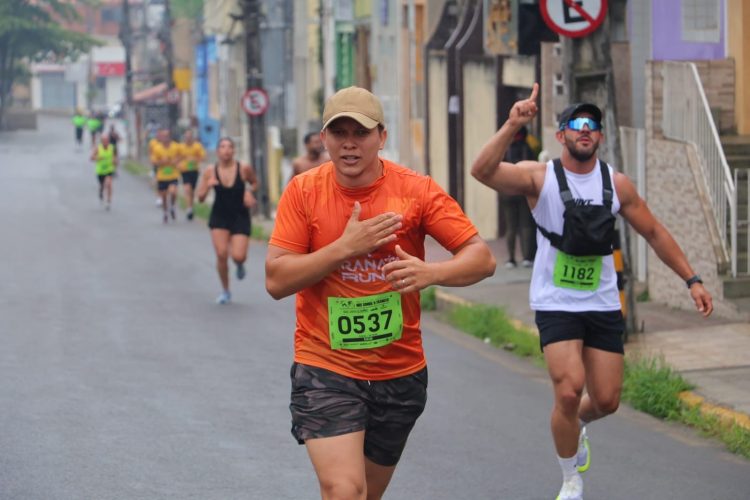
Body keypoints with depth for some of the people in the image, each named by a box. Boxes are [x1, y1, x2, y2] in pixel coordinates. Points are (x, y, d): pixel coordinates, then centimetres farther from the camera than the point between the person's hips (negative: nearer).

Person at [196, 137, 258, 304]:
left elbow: (255, 183, 10)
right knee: (221, 254, -10)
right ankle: (225, 291, 12)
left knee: (238, 256, -14)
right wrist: (207, 186, -23)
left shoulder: (244, 169, -10)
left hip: (240, 217, -1)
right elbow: (200, 198, -3)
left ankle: (240, 264, 28)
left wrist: (250, 192, -11)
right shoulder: (210, 172, -7)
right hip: (219, 217, 1)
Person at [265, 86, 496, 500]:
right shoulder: (303, 191, -6)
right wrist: (345, 246, -21)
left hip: (400, 371, 2)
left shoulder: (416, 190, -7)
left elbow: (482, 259, -8)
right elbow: (275, 281, -11)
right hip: (324, 369, -2)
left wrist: (430, 272, -28)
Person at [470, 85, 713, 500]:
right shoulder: (539, 178, -9)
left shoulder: (617, 184, 2)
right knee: (569, 392, -18)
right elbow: (483, 170, -26)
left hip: (603, 306, 4)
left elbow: (654, 233, 11)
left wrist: (692, 279, 7)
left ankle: (576, 426, 43)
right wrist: (513, 125, -38)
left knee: (606, 400, 5)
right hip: (556, 306, -4)